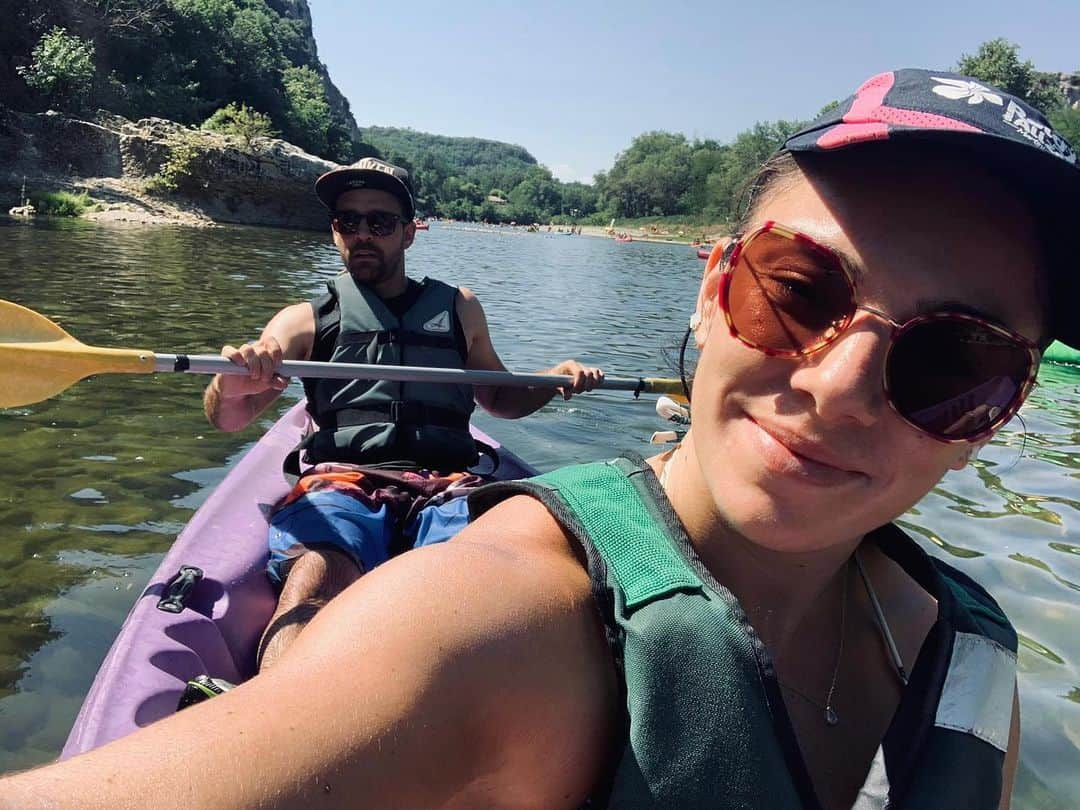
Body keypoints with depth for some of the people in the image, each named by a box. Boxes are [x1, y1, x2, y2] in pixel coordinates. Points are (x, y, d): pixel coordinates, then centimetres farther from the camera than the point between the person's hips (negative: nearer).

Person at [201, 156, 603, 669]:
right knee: (314, 574, -36)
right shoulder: (305, 320, 18)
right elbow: (228, 418, 5)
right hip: (340, 483, -1)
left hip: (447, 486, 1)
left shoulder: (458, 309, 25)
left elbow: (499, 398, 37)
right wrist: (232, 385, -20)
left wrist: (557, 376, 17)